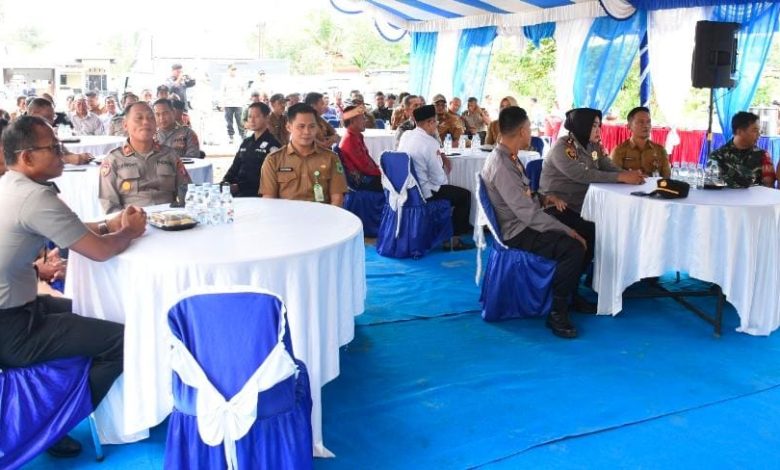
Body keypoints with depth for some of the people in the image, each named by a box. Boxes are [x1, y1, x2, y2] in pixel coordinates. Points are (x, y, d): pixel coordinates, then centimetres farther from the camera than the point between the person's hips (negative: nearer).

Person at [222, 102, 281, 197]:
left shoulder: (272, 144, -3)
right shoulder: (246, 142, 21)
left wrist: (239, 186, -16)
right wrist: (225, 182, 0)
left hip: (257, 193, -6)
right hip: (237, 190, 6)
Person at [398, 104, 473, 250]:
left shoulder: (406, 135, 3)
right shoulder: (430, 143, -20)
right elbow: (439, 178, -17)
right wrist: (445, 180, 4)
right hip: (422, 192, -9)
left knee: (445, 189, 32)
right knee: (465, 195, 6)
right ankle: (453, 239, 11)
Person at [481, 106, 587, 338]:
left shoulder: (508, 157, 8)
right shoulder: (501, 165, -24)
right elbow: (527, 213, -26)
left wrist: (544, 198, 0)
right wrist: (568, 231, -21)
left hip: (524, 223, 10)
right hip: (517, 233, -10)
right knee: (574, 247, -24)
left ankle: (571, 293, 21)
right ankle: (557, 312, -11)